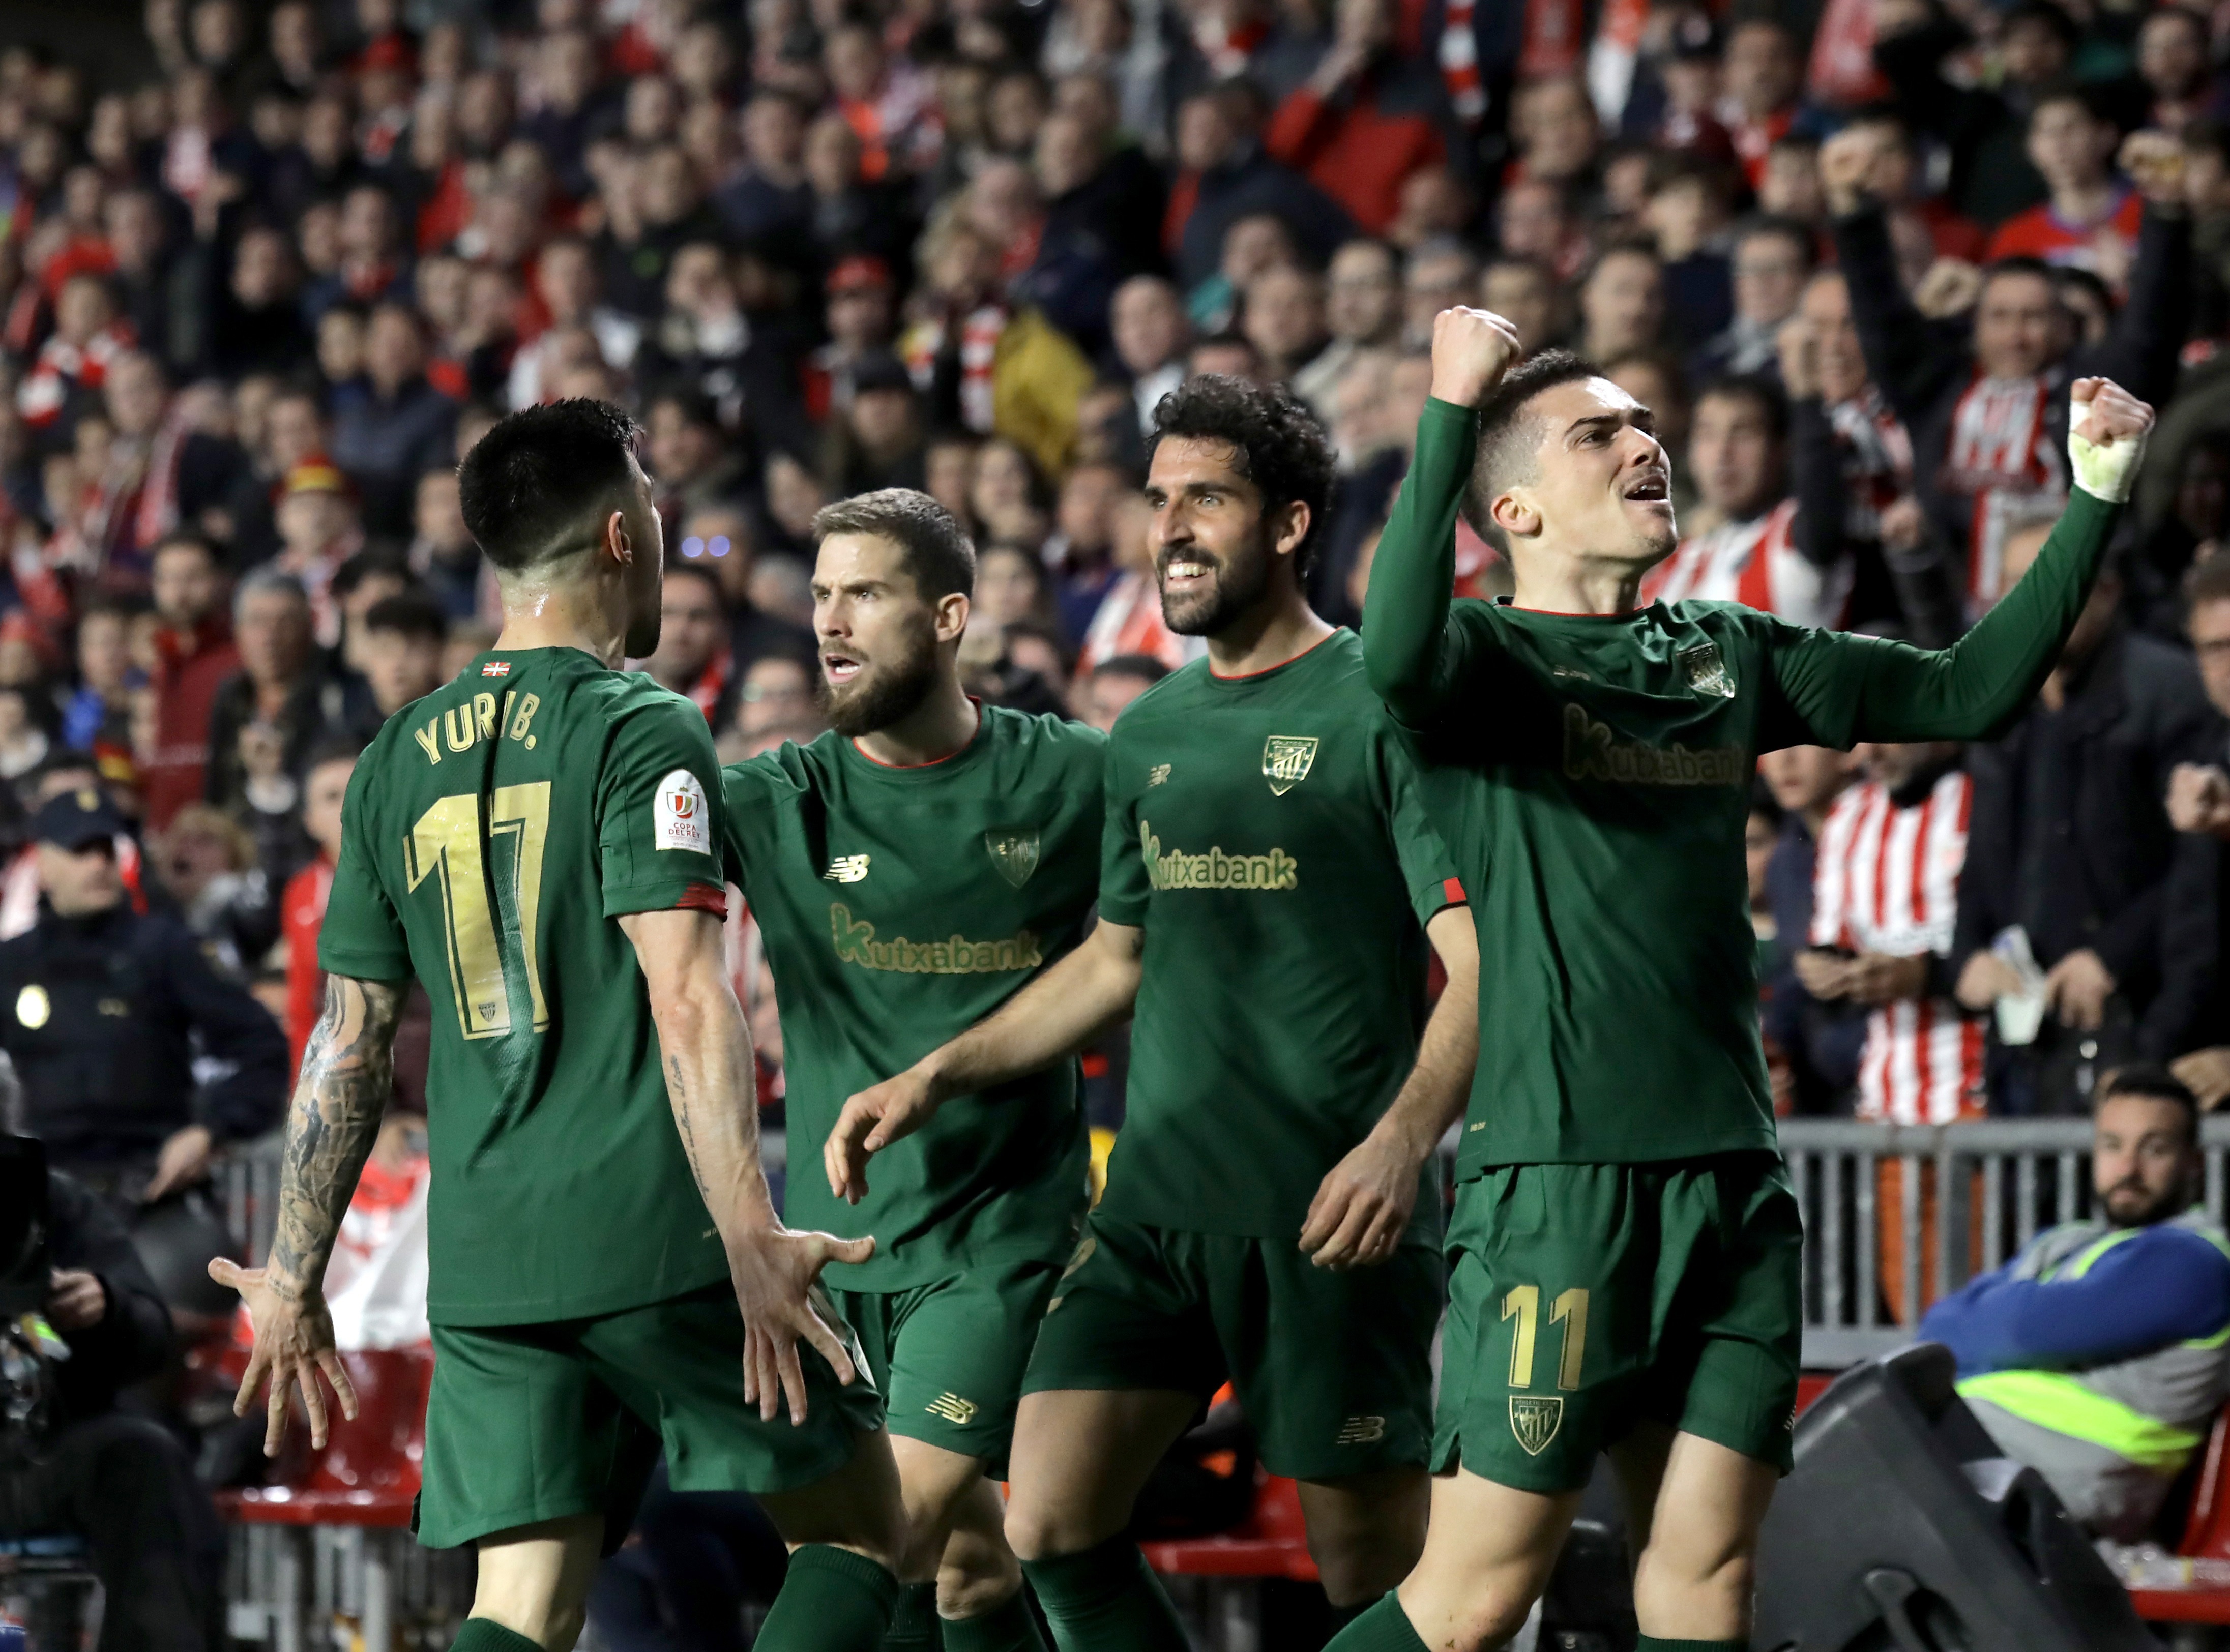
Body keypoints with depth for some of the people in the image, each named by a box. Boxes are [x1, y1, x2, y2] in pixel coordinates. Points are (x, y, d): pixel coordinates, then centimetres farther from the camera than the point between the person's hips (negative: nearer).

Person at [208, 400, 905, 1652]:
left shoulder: (401, 759, 13)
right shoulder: (639, 728, -5)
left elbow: (352, 1043, 15)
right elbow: (686, 999, -16)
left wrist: (294, 1279, 22)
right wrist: (750, 1239, -22)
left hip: (485, 1263, 5)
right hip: (654, 1231, -5)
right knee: (861, 1532, 8)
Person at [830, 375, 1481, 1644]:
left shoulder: (1378, 708, -6)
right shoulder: (1152, 732, 15)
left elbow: (1480, 966, -12)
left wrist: (1403, 1138, -27)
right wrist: (936, 1078, 20)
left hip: (1329, 1219, -6)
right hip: (1157, 1199, 6)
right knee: (1051, 1520, -7)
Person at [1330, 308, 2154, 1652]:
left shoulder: (1727, 655, 17)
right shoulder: (1490, 656, -2)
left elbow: (1970, 692, 19)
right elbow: (1399, 657, -27)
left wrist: (2097, 499, 11)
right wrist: (1450, 413, -33)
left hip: (1734, 1179, 6)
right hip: (1559, 1180, -6)